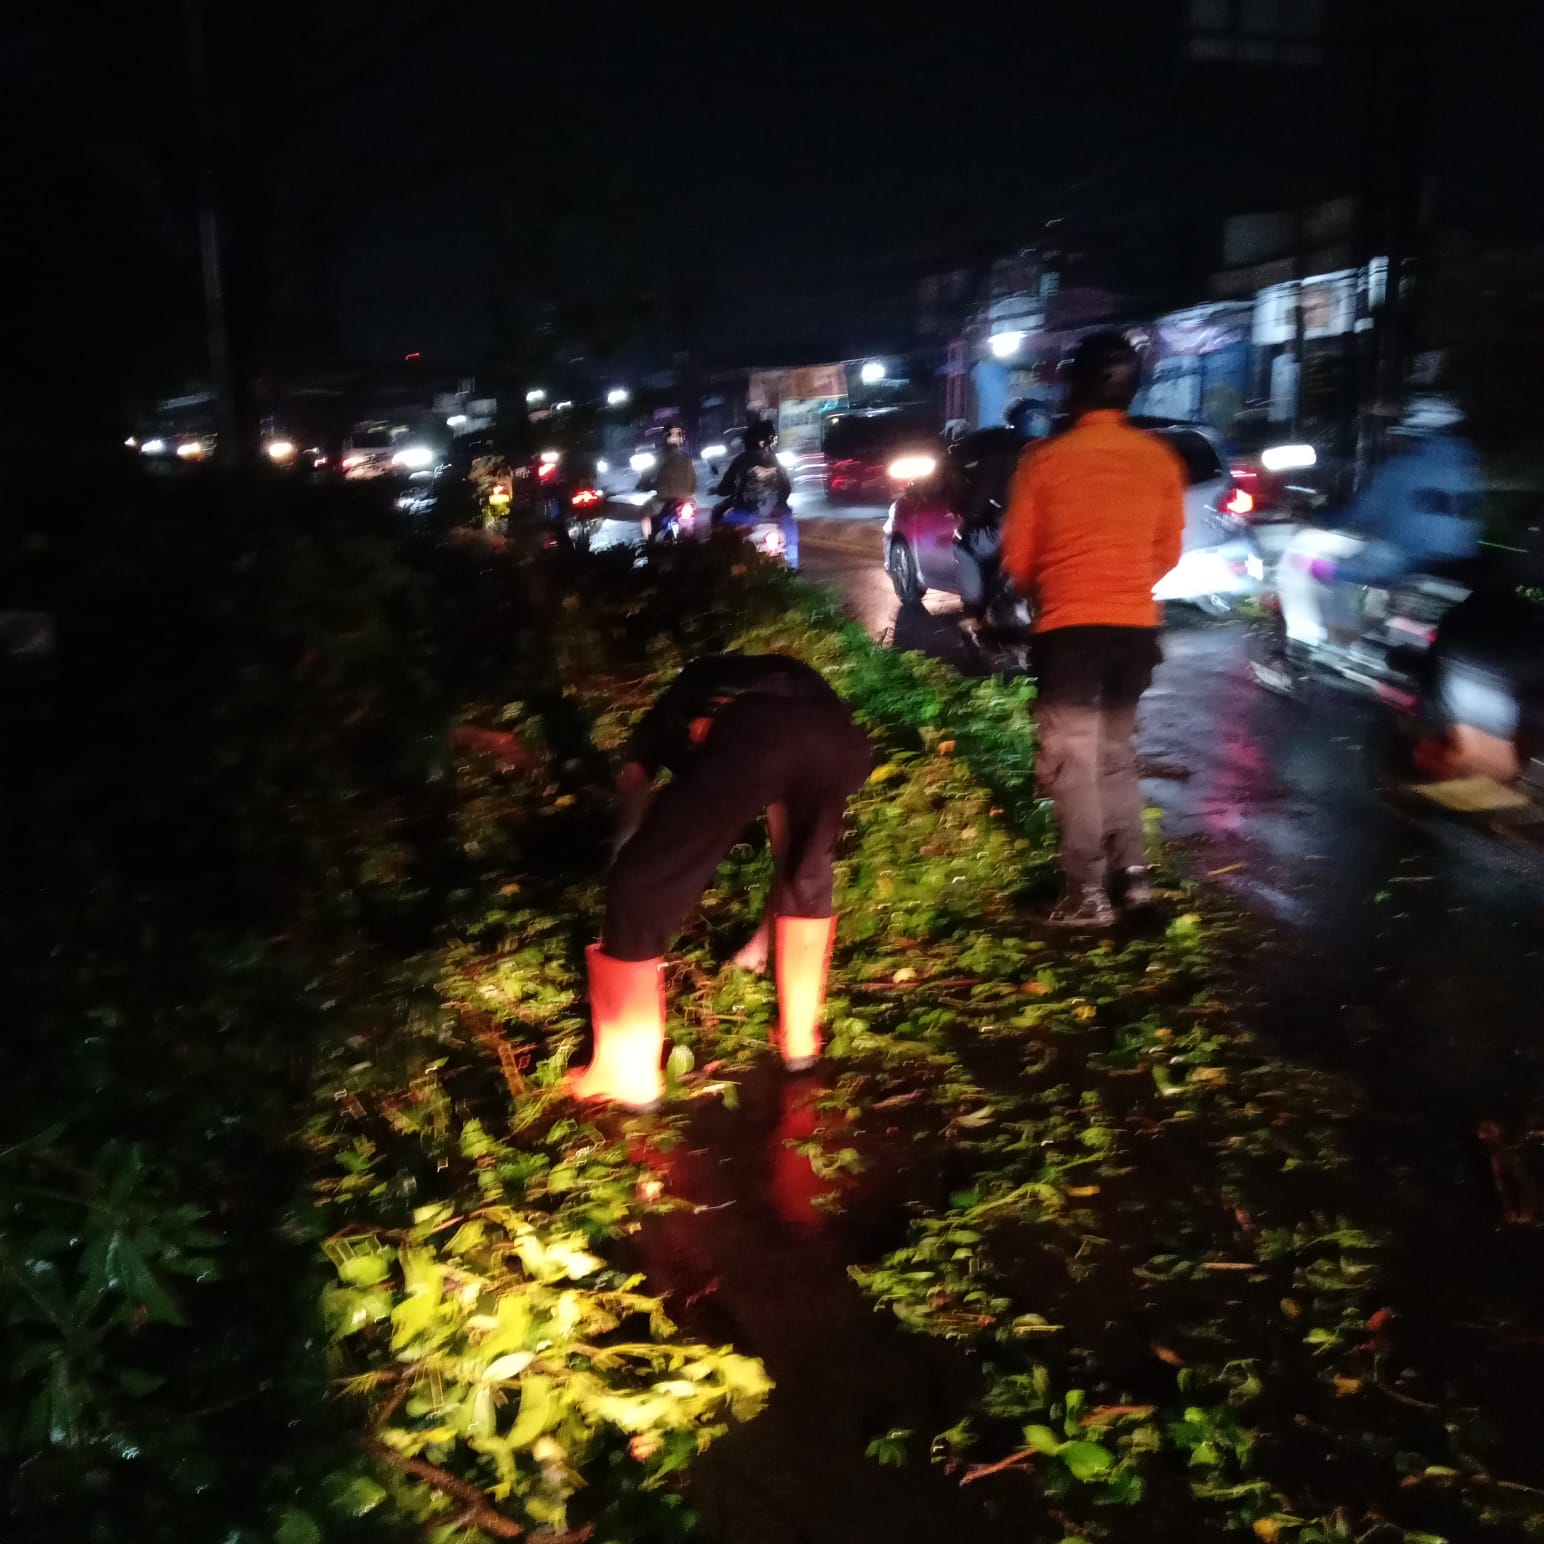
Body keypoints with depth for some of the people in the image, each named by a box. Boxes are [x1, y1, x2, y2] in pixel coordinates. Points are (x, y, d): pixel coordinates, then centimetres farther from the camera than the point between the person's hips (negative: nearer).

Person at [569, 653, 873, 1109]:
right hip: (841, 740, 4)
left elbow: (630, 828, 42)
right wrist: (766, 934, 69)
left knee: (640, 886, 17)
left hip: (745, 740, -4)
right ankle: (800, 1037, 44)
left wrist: (624, 934, 56)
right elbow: (791, 839, 55)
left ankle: (630, 1073, 28)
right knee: (810, 872, 35)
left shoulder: (671, 710, 41)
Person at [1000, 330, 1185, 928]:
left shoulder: (1045, 458, -9)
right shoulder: (1160, 459, 1)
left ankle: (1088, 894, 3)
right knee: (1116, 748, 20)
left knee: (1072, 759, 3)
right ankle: (1133, 871, 23)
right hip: (1135, 624, 4)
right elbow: (1168, 551, 10)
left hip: (1069, 626, -4)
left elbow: (1018, 556, -1)